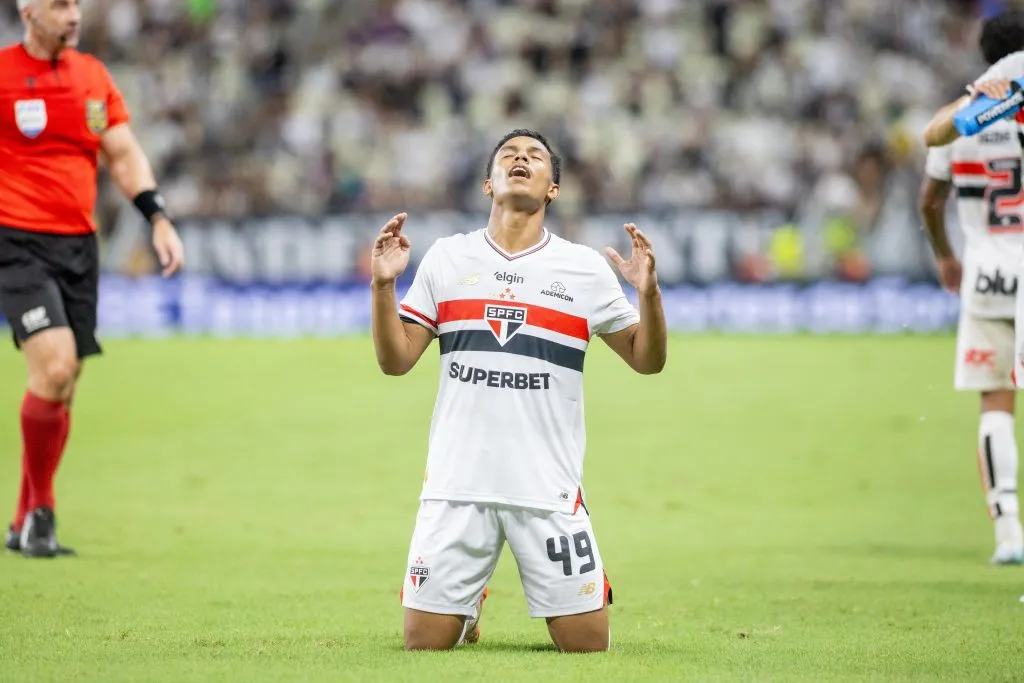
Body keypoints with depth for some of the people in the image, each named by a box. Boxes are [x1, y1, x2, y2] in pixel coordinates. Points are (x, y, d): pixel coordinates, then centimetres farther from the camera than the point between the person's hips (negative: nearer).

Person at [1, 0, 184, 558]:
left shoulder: (93, 75, 11)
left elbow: (123, 155, 15)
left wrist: (158, 218, 5)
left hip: (79, 242, 6)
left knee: (64, 386, 5)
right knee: (54, 366, -21)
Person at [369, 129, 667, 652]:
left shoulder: (586, 269, 4)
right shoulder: (446, 258, 7)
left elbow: (647, 360, 7)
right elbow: (395, 360, 7)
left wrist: (648, 292, -10)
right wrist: (383, 285, -8)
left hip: (550, 490, 0)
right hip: (457, 484, 1)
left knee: (588, 643, -4)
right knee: (424, 643, -2)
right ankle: (467, 609, 32)